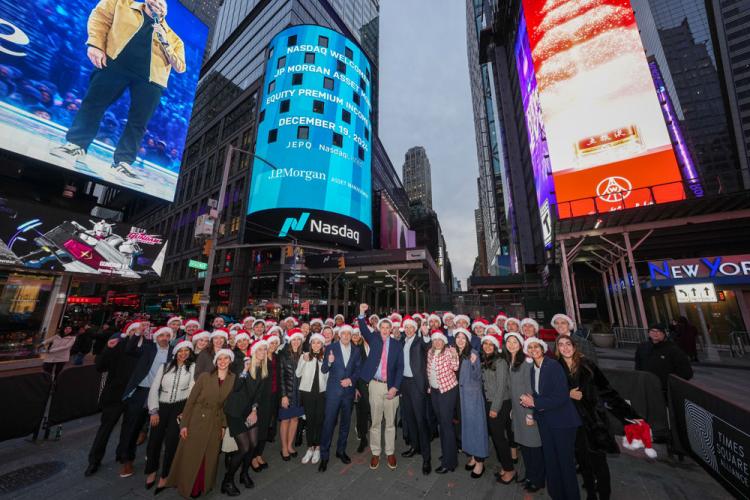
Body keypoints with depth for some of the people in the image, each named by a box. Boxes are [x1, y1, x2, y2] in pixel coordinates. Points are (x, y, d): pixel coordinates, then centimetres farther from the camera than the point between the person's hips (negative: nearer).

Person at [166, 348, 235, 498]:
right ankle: (187, 486, 38)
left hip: (216, 424, 2)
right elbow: (191, 400, -6)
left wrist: (224, 425, -1)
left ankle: (202, 486, 39)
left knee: (209, 458, 14)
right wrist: (184, 424, -8)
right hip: (196, 421, -2)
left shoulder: (234, 379, -7)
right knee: (190, 456, 10)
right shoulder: (205, 376, -12)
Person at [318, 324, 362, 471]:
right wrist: (329, 362, -28)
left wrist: (351, 379, -12)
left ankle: (341, 451, 36)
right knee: (329, 422, 2)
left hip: (349, 390, 3)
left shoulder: (356, 350, 1)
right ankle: (324, 456, 20)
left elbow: (358, 369, 5)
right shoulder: (331, 348, -8)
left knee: (345, 422, 16)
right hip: (333, 390, -3)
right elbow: (323, 370, -8)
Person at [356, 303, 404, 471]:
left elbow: (400, 367, -1)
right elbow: (364, 330, -14)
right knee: (375, 422, 12)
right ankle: (375, 453, 30)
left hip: (391, 386, 0)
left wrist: (395, 387, -9)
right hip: (375, 385, 0)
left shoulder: (397, 344, 0)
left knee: (390, 422, 14)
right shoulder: (374, 339, 2)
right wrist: (362, 314, -30)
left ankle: (390, 453, 32)